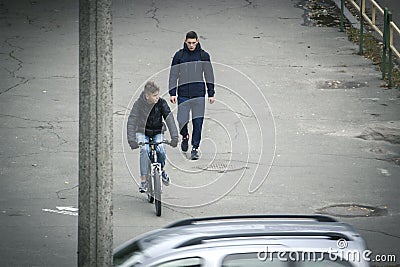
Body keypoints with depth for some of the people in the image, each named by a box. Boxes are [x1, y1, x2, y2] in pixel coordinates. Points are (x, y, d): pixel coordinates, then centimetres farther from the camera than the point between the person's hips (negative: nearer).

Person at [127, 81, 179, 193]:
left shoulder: (161, 103, -16)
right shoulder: (139, 104, -20)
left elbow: (169, 119, -19)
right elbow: (131, 121, -24)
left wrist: (174, 137, -29)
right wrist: (131, 140, -35)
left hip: (157, 133, 1)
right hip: (142, 132, -1)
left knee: (160, 149, -26)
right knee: (144, 150, -28)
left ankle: (161, 170, 6)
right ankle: (143, 180, -24)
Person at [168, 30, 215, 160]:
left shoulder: (203, 55, 4)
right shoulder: (179, 55, 3)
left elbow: (209, 75, 10)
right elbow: (173, 75, 5)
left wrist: (211, 94, 7)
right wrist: (172, 93, -2)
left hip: (199, 94, 0)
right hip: (183, 94, 0)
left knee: (198, 122, -2)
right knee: (182, 120, -6)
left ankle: (195, 148, 9)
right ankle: (185, 137, 26)